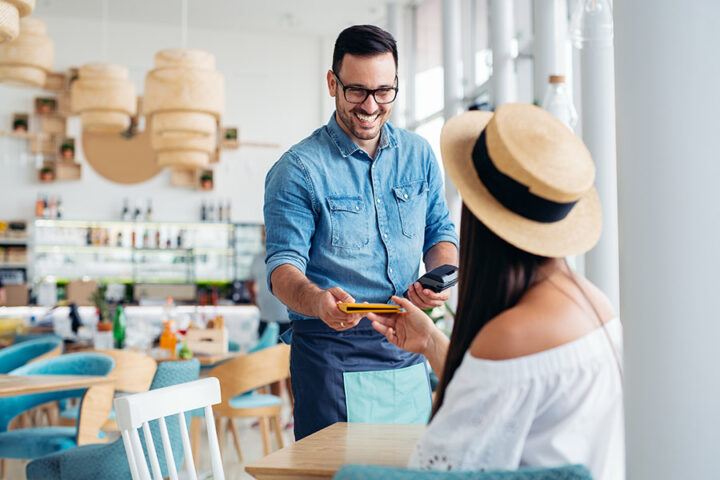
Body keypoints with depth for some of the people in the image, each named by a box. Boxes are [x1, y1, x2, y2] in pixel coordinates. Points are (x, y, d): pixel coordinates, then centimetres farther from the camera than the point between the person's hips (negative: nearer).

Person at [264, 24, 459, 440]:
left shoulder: (419, 154, 8)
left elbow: (441, 232, 15)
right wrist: (317, 301, -32)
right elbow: (284, 266, -11)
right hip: (333, 355, -4)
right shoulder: (298, 169, -7)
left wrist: (441, 276, -7)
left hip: (409, 353, 5)